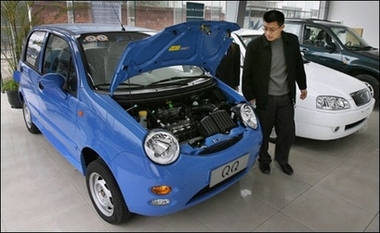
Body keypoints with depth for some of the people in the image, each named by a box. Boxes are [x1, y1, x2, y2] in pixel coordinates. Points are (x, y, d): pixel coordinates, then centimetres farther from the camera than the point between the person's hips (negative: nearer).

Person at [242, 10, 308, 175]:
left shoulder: (292, 41, -2)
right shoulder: (255, 46, -13)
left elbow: (298, 65, 12)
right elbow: (247, 74, -8)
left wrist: (302, 87, 19)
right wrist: (249, 97, -9)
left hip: (285, 97, 3)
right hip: (264, 98, -3)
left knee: (288, 133, 12)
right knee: (263, 133, 11)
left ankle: (282, 159, 38)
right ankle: (264, 160, 36)